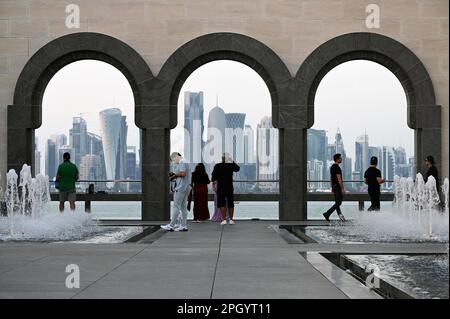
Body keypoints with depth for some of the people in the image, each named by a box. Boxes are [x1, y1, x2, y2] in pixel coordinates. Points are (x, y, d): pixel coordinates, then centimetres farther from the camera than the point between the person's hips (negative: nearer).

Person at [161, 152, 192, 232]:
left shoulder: (182, 162, -9)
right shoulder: (185, 162, 21)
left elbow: (182, 173, -23)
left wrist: (174, 175, -7)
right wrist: (174, 176, 11)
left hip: (181, 188, -10)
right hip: (186, 188, 10)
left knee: (176, 206, -8)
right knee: (183, 207, 8)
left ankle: (171, 225, -7)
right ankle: (184, 226, 7)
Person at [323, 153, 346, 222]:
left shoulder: (332, 167, 13)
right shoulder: (337, 167, -17)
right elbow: (339, 179, -21)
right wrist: (342, 188, -20)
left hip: (334, 186, 10)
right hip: (338, 186, -10)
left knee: (337, 203, 9)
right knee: (338, 203, -8)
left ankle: (341, 216, 12)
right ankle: (327, 214, -13)